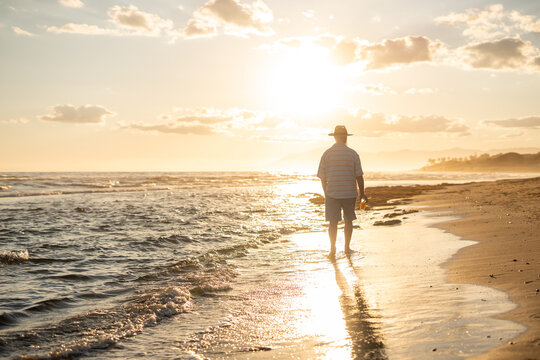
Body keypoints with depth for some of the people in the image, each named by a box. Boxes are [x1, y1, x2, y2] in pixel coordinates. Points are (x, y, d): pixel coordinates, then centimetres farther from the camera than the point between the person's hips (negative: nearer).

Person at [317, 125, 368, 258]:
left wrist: (326, 194, 15)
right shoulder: (353, 154, -4)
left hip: (332, 193, 0)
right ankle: (347, 247, 22)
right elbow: (359, 176, -4)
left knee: (333, 222, 2)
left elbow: (322, 178, 2)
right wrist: (362, 193, 8)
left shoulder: (327, 154, -2)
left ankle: (332, 249, -4)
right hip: (349, 193, 0)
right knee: (348, 220, 15)